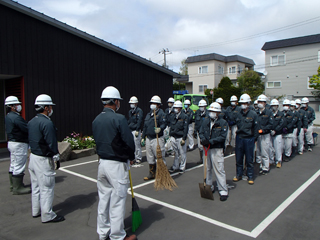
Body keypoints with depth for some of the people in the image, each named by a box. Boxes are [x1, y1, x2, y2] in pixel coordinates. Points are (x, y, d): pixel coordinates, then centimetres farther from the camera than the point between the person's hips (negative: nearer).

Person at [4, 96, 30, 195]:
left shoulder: (8, 117, 12)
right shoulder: (16, 117, -20)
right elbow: (27, 129, -23)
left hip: (11, 142, 10)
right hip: (19, 144, -10)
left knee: (13, 165, 17)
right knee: (19, 167, -3)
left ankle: (13, 185, 29)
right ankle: (17, 188, 5)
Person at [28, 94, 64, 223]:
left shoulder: (31, 122, 8)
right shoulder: (47, 123, -21)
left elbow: (30, 139, 14)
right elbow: (51, 143, -20)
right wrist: (56, 159, -11)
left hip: (33, 157, 10)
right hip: (43, 160, -10)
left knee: (36, 186, 20)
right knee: (47, 188, 1)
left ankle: (36, 211, 34)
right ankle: (47, 215, 10)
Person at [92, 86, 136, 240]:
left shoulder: (96, 120, 5)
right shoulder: (119, 118, -17)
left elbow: (97, 141, 10)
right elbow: (129, 141, -17)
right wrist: (131, 157, 1)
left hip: (102, 163, 7)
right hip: (117, 164, -7)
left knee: (103, 198, 18)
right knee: (117, 201, 5)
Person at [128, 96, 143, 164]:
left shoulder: (139, 111, -8)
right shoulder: (130, 111, 17)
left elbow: (139, 121, -14)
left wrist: (137, 130, -18)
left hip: (136, 130, -8)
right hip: (130, 130, 8)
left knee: (137, 145, -4)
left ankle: (138, 158, 6)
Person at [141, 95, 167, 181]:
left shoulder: (161, 113, -7)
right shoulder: (148, 114, 17)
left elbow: (164, 124, -19)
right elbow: (145, 127, 20)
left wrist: (160, 129, -40)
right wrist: (143, 137, 18)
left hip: (157, 139, -8)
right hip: (148, 139, 8)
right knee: (150, 158, 15)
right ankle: (152, 174, 28)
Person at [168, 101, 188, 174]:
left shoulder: (184, 117, -7)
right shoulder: (174, 116, 12)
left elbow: (185, 128, -10)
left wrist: (183, 139, -14)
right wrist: (170, 135, 12)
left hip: (181, 138, -5)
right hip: (174, 138, 6)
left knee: (183, 154, 4)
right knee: (176, 153, 15)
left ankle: (182, 168, 16)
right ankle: (175, 167, 25)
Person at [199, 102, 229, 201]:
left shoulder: (223, 123, -5)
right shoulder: (205, 121, 7)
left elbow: (223, 137, -12)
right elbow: (201, 132, 6)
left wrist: (211, 141, -21)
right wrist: (203, 139, -16)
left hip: (217, 149, -5)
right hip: (206, 148, 5)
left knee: (219, 170, -5)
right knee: (207, 169, 15)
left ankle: (223, 191, 4)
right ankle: (209, 186, 32)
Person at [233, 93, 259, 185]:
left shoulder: (253, 114, -4)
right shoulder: (238, 114, 6)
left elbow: (256, 127, -1)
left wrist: (255, 139, -3)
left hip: (249, 139, -3)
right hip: (239, 138, 3)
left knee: (249, 159, 5)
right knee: (238, 158, 10)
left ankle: (250, 177, 19)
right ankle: (239, 175, 25)